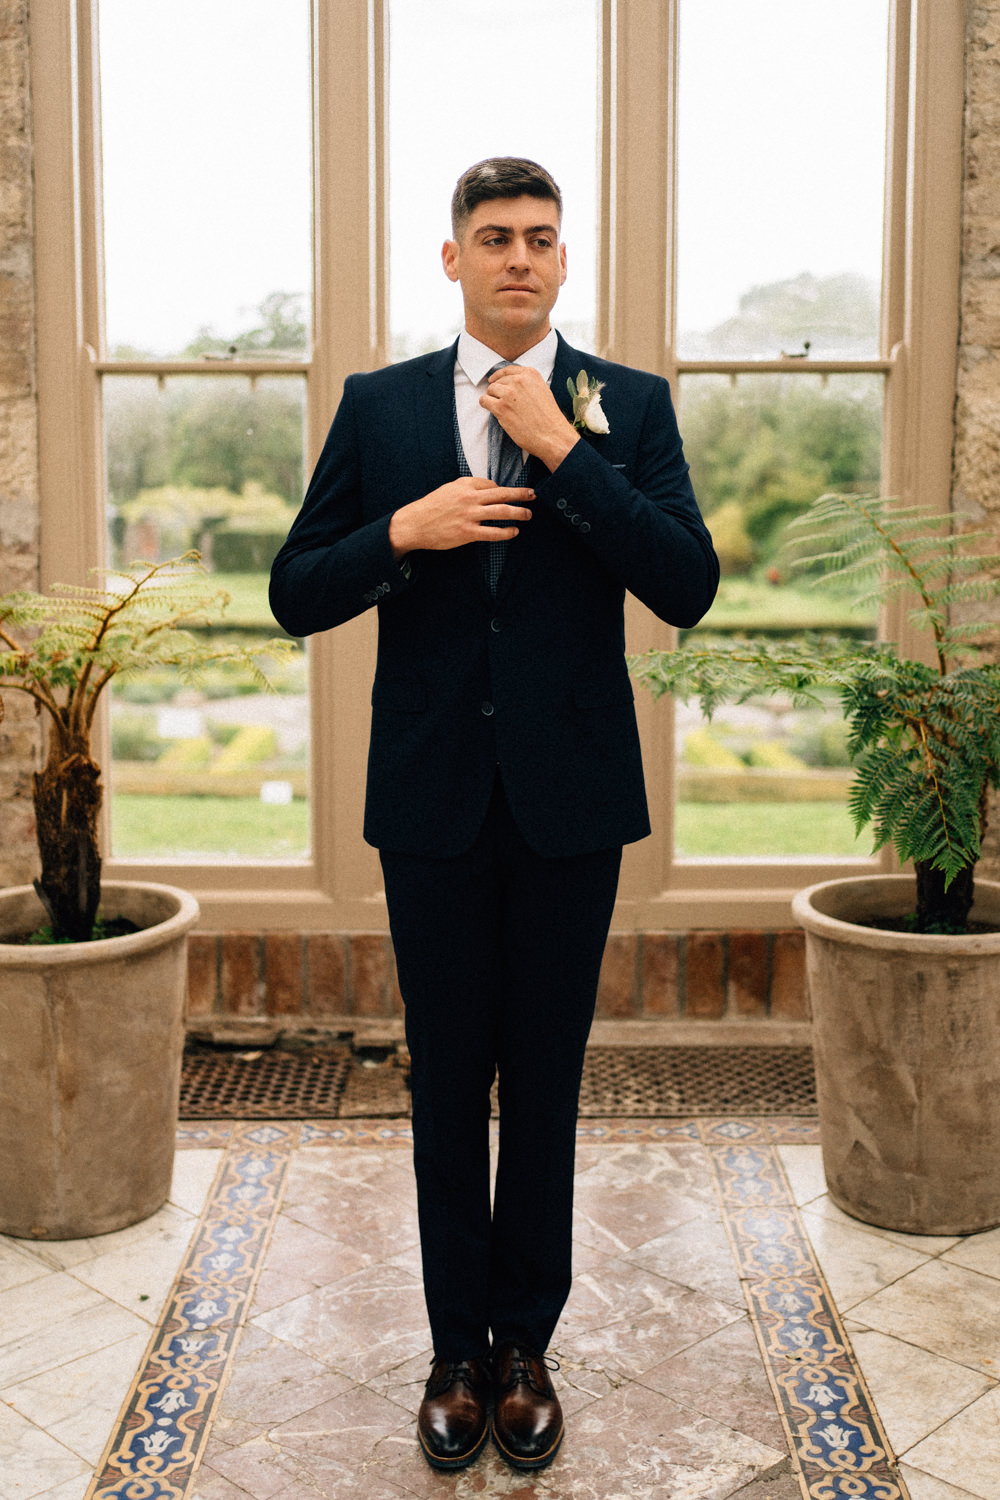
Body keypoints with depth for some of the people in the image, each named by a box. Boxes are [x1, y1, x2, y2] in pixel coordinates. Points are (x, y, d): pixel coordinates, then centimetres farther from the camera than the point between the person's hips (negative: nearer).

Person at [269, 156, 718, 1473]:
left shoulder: (629, 405, 2)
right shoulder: (378, 407, 5)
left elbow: (688, 589, -9)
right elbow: (297, 595, 3)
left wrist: (564, 450, -15)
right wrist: (402, 533, -15)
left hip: (569, 796, 0)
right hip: (433, 796, 1)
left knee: (545, 1084, 10)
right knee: (448, 1083, 10)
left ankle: (525, 1349, 27)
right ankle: (458, 1355, 26)